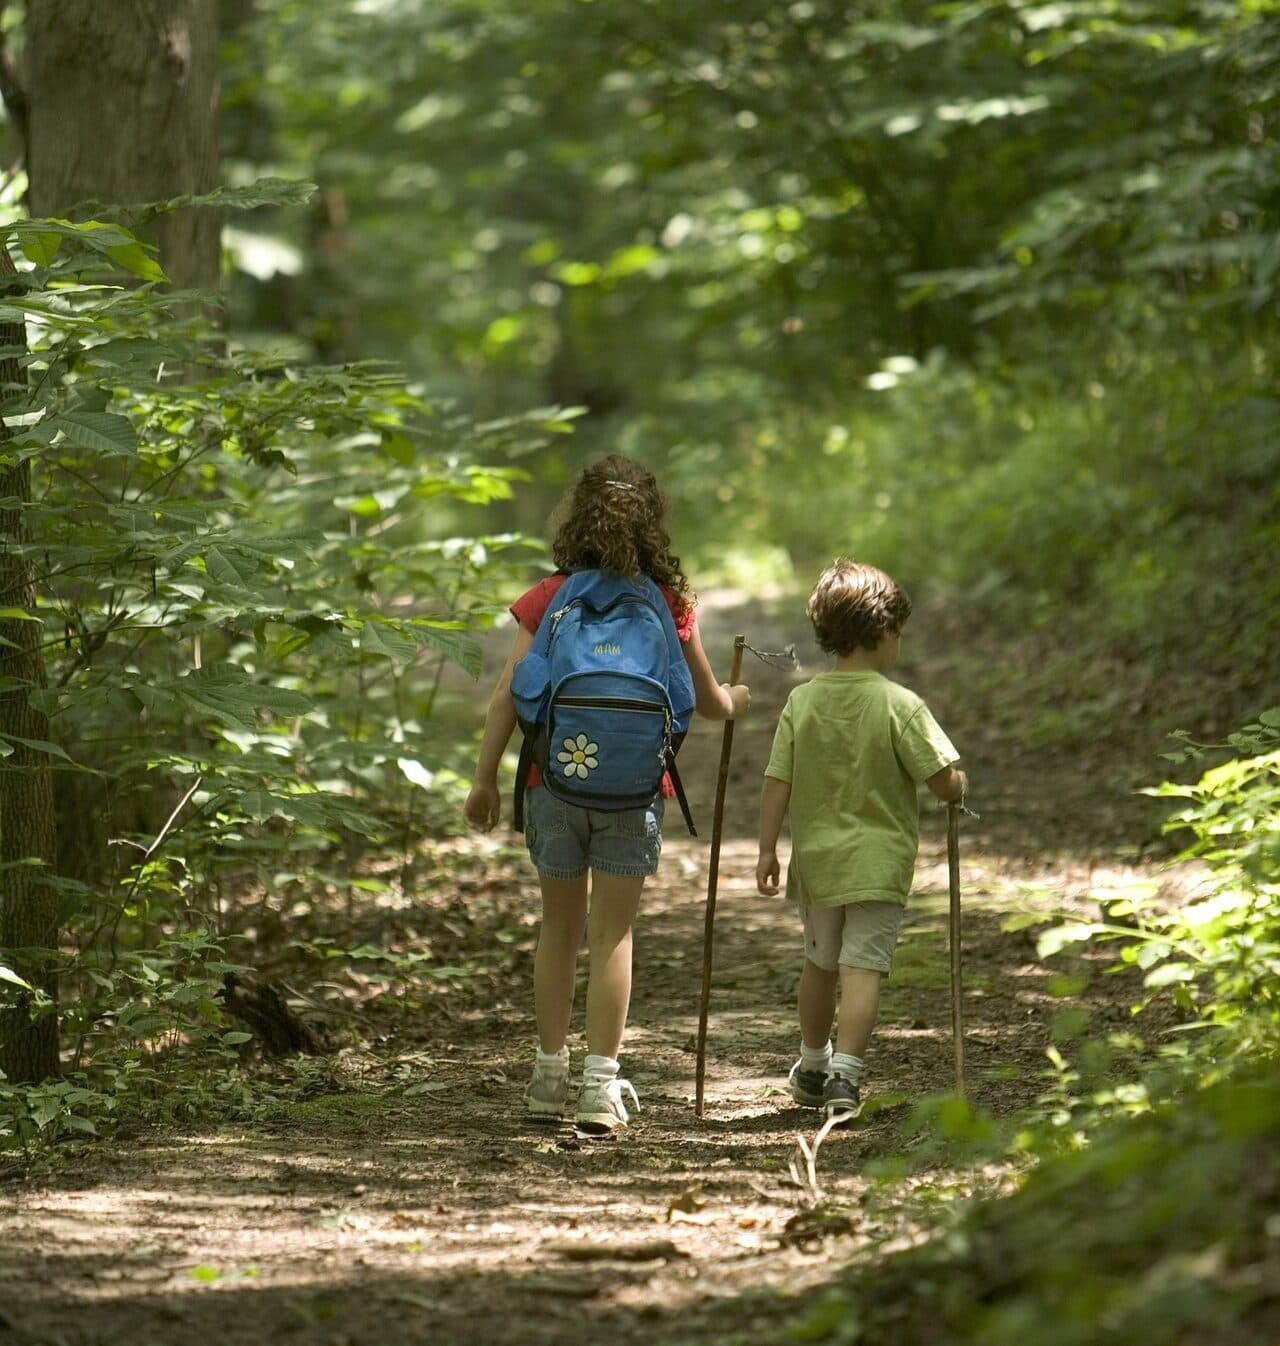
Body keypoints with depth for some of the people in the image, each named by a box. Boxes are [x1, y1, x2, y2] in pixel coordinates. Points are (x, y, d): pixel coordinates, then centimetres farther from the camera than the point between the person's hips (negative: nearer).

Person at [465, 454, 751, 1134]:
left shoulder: (549, 598, -1)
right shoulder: (669, 604, 0)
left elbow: (508, 695, -4)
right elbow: (707, 700, 11)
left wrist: (485, 777, 3)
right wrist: (734, 699, 34)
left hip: (555, 780, 1)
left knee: (559, 927, 15)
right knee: (612, 934, 2)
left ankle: (551, 1074, 21)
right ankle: (600, 1084, -3)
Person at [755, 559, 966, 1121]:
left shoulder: (802, 701, -2)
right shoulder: (901, 706, -13)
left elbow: (776, 784, -2)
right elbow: (946, 782, -15)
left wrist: (767, 849, 4)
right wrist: (961, 784, 8)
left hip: (816, 859, 4)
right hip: (879, 863, -4)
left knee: (819, 963, 20)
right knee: (863, 968, -5)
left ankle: (813, 1068, 37)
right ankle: (844, 1075, -17)